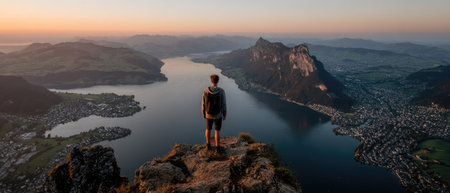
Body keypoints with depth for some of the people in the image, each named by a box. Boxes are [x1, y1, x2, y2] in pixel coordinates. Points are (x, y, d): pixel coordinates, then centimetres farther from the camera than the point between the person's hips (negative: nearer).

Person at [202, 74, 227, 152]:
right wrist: (225, 115, 2)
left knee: (208, 129, 23)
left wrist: (203, 114, 9)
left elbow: (203, 104, -7)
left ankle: (208, 145, 39)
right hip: (218, 115, -2)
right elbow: (223, 104, -13)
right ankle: (217, 147, 27)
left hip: (208, 114, 2)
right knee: (217, 131, 14)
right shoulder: (221, 91, -21)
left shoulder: (206, 91, -16)